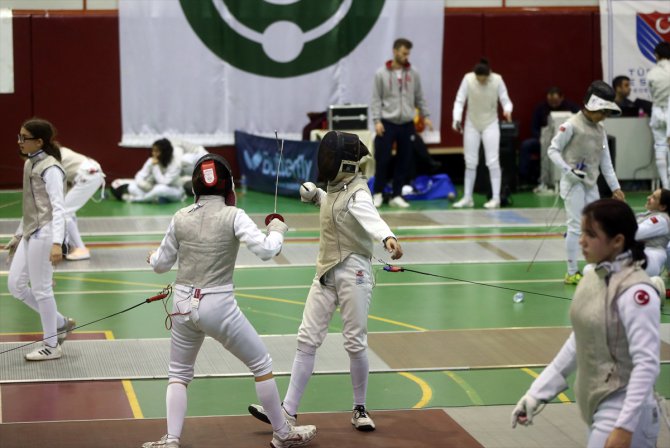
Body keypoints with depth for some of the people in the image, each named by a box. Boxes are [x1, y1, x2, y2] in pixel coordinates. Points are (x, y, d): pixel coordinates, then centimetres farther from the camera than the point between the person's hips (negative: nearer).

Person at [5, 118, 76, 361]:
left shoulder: (50, 168, -16)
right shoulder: (30, 164, 12)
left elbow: (58, 208, -23)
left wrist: (57, 243, -34)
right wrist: (18, 234, 25)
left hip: (44, 233, -9)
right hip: (30, 233, 9)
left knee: (40, 289, -1)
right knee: (16, 286, 10)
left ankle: (52, 345, 11)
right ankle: (60, 323, 22)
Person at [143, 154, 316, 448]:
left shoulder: (181, 217, 2)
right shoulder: (233, 216, -9)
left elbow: (162, 265, 11)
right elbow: (266, 251, -19)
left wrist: (153, 257, 35)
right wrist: (278, 231, 2)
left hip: (184, 306, 3)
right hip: (218, 307, -3)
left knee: (178, 375, 20)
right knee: (262, 365, 15)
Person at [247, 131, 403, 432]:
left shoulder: (357, 194, -20)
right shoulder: (336, 187, 6)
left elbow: (371, 218, -43)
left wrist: (388, 238, -64)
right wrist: (316, 197, 10)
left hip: (353, 273, -8)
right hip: (326, 273, 8)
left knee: (355, 344, -1)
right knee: (307, 340, 2)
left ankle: (360, 409, 18)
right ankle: (288, 411, 3)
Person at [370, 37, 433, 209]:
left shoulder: (413, 73, 5)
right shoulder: (381, 73, -3)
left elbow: (419, 97, 12)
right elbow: (376, 99, -3)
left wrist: (425, 115, 5)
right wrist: (377, 120, -11)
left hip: (407, 124, 3)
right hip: (387, 123, -3)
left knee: (403, 162, 5)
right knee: (382, 160, -3)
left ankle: (396, 196, 13)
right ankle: (378, 193, 12)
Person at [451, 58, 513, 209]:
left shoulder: (497, 80, -16)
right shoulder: (468, 79, -15)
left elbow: (505, 100, -13)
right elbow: (460, 101, -13)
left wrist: (507, 111, -36)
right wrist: (457, 119, -28)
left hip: (490, 124, -1)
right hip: (471, 124, 1)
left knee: (492, 161, -8)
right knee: (470, 162, 5)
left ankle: (496, 198, -5)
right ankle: (467, 197, 13)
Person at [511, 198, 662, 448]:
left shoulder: (635, 290, -21)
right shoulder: (593, 278, 5)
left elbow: (647, 364, -24)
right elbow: (578, 343, 15)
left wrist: (625, 427, -30)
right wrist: (538, 392, 12)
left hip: (623, 412, -8)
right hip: (597, 407, 8)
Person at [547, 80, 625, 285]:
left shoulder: (600, 128, 8)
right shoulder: (572, 125, -12)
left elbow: (606, 161, 10)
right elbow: (553, 150, -8)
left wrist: (615, 187, 6)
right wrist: (569, 170, -19)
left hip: (591, 183, 7)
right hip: (573, 182, -7)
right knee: (576, 227, -8)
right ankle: (572, 273, -2)